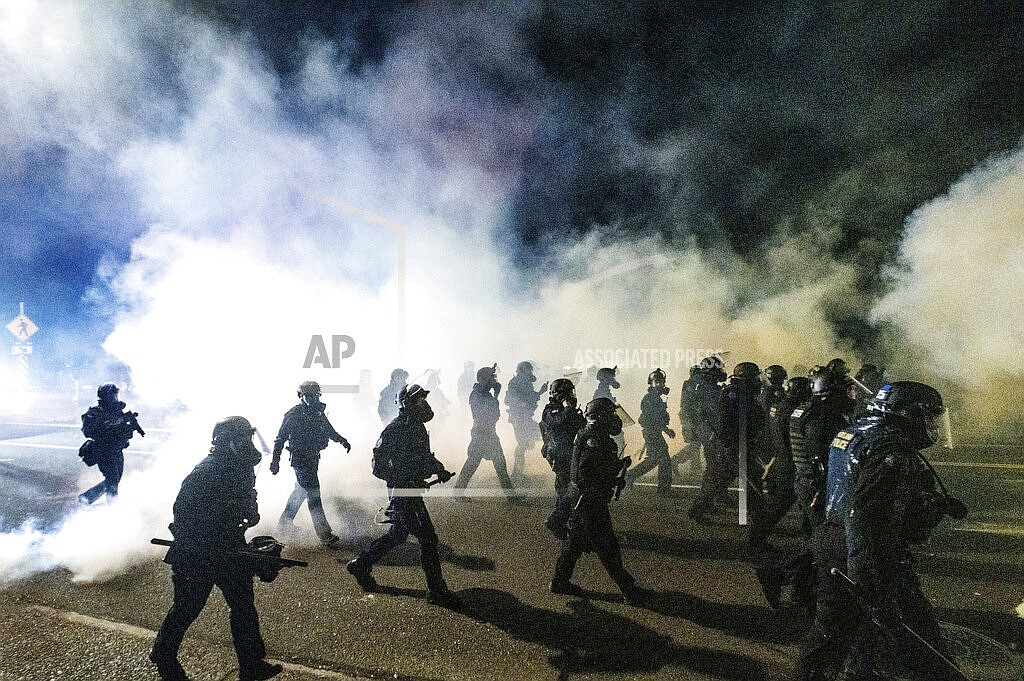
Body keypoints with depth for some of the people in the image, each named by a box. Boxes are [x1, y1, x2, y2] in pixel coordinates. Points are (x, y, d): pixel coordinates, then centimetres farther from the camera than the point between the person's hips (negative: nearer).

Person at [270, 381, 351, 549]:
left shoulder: (318, 412, 8)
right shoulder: (294, 414, -13)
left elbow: (328, 430, 20)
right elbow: (281, 438, -10)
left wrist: (342, 440, 5)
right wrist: (275, 460, -13)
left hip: (313, 458, 8)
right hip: (301, 459, -8)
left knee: (302, 490, 20)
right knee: (313, 495, -8)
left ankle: (284, 523, 39)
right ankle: (326, 536, -6)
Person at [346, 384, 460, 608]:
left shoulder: (418, 427, 10)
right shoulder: (395, 429, -18)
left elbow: (425, 456, 24)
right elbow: (379, 463, -18)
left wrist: (440, 470, 9)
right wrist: (400, 479, -22)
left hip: (413, 491, 10)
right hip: (403, 492, -10)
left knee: (398, 534, 21)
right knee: (427, 538, -6)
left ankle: (361, 564, 36)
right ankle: (437, 591, 3)